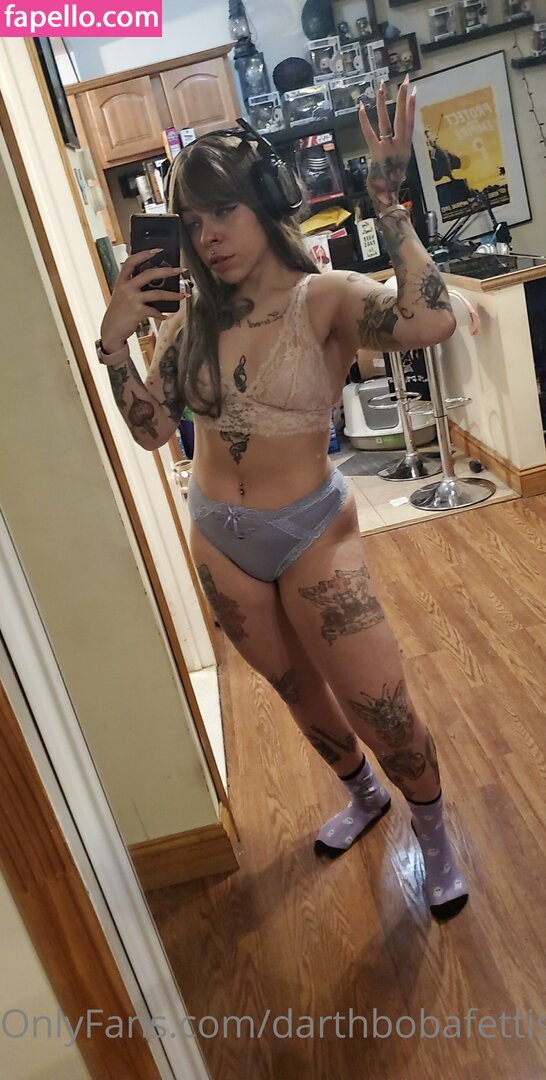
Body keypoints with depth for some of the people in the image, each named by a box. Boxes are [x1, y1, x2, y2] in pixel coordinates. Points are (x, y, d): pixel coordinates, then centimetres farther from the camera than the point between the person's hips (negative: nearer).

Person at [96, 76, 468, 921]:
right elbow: (151, 429, -2)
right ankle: (365, 797, 50)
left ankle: (433, 832, 33)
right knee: (300, 693, 22)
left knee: (383, 714, 0)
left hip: (312, 533, -4)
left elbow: (431, 322, -32)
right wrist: (114, 340, -14)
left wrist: (388, 198, -26)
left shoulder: (326, 299, -13)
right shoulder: (192, 320, 0)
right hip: (218, 539, 5)